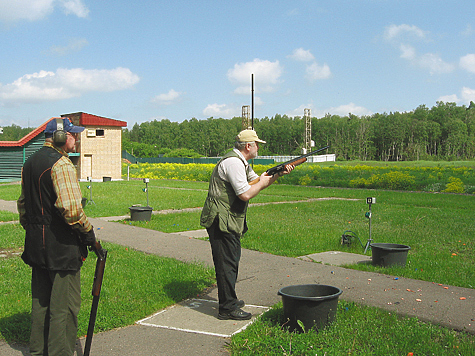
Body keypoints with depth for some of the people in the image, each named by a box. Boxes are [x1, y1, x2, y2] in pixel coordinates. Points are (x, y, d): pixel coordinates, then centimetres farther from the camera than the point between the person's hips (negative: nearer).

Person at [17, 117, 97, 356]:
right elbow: (71, 208, -25)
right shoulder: (61, 164, -16)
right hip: (61, 246, -9)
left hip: (36, 244, 9)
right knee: (64, 304, 0)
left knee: (40, 300, 19)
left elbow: (23, 203, 20)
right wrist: (88, 232, -13)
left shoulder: (30, 162, 13)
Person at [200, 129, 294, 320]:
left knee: (233, 260, 19)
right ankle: (227, 308, 2)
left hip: (230, 222, 11)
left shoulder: (241, 163, 17)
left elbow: (257, 182, 24)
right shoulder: (233, 162, -19)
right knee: (227, 263, -6)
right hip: (221, 221, -11)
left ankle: (229, 300, 32)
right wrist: (262, 182, -7)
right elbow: (245, 194, -25)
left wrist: (278, 174, 11)